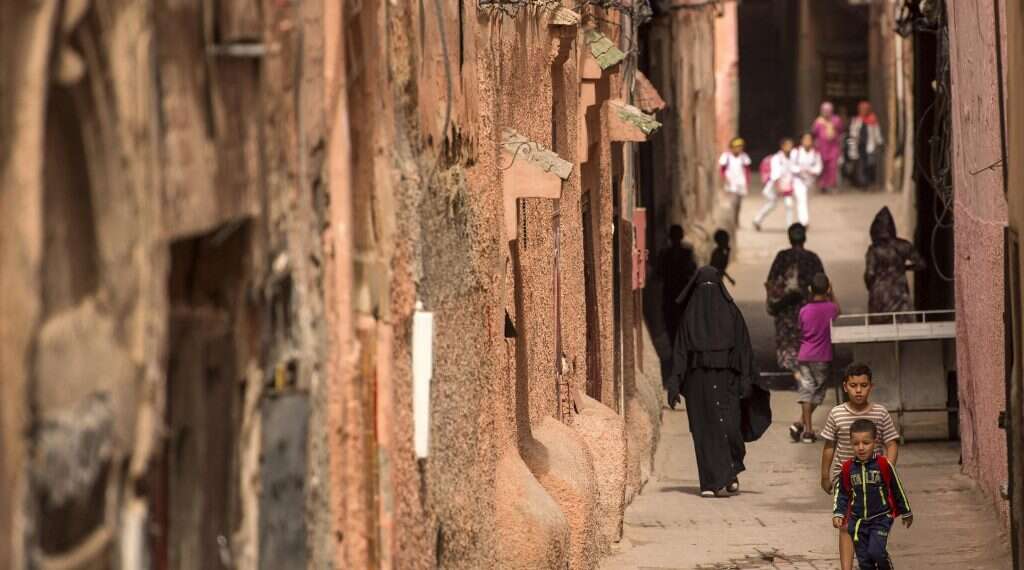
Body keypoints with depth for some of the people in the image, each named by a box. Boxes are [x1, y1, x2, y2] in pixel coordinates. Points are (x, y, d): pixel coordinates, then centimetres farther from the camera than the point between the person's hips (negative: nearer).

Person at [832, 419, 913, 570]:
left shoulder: (883, 465, -10)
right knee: (863, 557, 5)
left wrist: (906, 513, 10)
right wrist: (838, 514, -2)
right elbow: (842, 493, 10)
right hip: (858, 520, 3)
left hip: (881, 518, -3)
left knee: (876, 551, -18)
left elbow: (897, 489, 1)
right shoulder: (848, 468, -3)